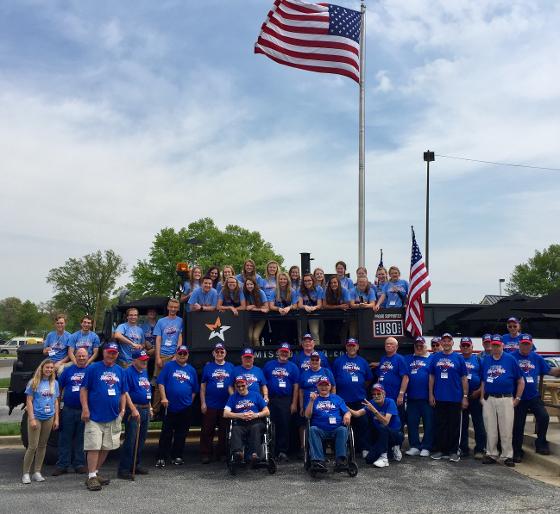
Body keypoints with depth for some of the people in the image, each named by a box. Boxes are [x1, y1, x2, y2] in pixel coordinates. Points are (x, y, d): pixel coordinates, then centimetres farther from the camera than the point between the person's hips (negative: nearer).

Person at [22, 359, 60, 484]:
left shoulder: (54, 383, 9)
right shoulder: (34, 382, -3)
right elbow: (29, 401, -5)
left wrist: (56, 419, 7)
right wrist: (32, 419, -12)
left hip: (49, 418, 4)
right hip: (36, 417, -4)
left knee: (42, 445, 9)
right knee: (32, 446, -6)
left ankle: (37, 472, 17)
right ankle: (26, 473, 4)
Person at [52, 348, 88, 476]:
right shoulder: (68, 370, 8)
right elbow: (59, 388, 9)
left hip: (85, 411, -1)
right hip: (68, 410, 1)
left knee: (81, 439, 7)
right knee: (65, 438, 4)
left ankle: (80, 464, 16)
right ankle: (62, 465, 11)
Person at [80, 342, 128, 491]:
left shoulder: (120, 371, 11)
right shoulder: (93, 368, -4)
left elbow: (123, 393, 17)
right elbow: (84, 389, -6)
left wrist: (122, 410, 7)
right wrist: (85, 409, -13)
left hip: (113, 417, 6)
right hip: (94, 416, -5)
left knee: (106, 448, 11)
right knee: (94, 447, -6)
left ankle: (96, 473, 25)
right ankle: (91, 477, 1)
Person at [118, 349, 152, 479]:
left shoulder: (145, 372, 16)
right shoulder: (128, 372, -10)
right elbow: (125, 393, -17)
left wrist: (150, 408, 20)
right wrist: (134, 410, -22)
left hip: (145, 410, 8)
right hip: (134, 410, -8)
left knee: (141, 440, 13)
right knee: (130, 440, -9)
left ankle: (137, 465, 23)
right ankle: (124, 469, -5)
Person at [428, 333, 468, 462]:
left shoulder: (459, 358, 2)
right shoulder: (435, 357, 7)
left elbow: (464, 379, 2)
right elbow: (431, 377, 10)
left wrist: (465, 397, -3)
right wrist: (431, 394, 4)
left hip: (455, 398, -2)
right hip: (439, 398, 2)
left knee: (454, 426, 4)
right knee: (439, 425, 7)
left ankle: (453, 451, 12)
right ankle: (439, 450, 15)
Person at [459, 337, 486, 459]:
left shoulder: (478, 359, 6)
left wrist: (479, 391, -8)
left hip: (475, 395, -1)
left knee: (479, 423, -2)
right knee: (462, 424, 8)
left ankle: (479, 449, 3)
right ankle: (463, 448, 16)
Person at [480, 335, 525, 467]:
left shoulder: (511, 360, -1)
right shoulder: (486, 361, 10)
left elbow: (521, 381, 2)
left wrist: (517, 399, 0)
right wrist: (482, 398, 10)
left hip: (506, 400, -3)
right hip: (488, 400, 3)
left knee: (506, 430, -1)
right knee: (490, 430, 8)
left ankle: (507, 456, 9)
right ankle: (491, 455, 17)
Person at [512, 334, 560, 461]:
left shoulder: (537, 358, 6)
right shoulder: (512, 357, -7)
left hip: (534, 396, 3)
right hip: (518, 398, -3)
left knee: (544, 417, -15)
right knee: (518, 425, 5)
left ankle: (541, 444, 7)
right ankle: (517, 451, 20)